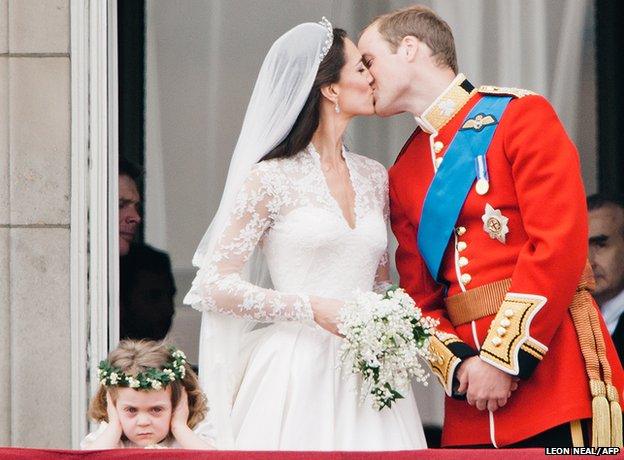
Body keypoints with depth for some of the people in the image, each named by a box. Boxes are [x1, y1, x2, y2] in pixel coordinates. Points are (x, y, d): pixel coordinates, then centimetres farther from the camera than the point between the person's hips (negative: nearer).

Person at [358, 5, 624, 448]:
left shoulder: (519, 114, -1)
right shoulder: (403, 174, 18)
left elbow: (560, 244, -11)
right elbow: (420, 296, 15)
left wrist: (505, 358, -15)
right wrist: (458, 366, -6)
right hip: (471, 396, 6)